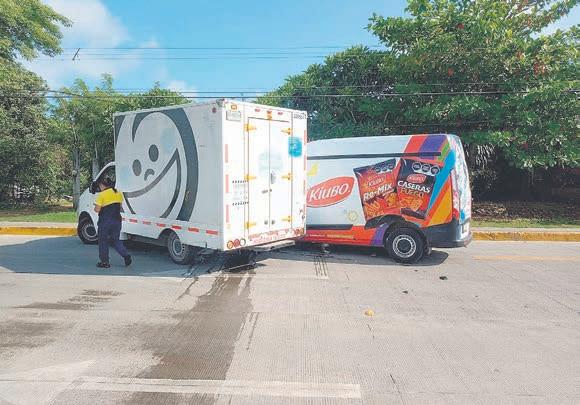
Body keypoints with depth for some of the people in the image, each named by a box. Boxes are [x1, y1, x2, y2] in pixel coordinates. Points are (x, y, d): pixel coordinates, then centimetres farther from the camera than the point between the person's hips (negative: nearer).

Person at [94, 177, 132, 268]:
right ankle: (126, 255, 0)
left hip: (105, 221, -6)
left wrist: (96, 206, 8)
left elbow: (97, 210, -12)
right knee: (115, 240, 17)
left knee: (103, 241, 9)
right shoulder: (118, 193, 8)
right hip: (117, 220, 6)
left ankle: (104, 262, 13)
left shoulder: (102, 194, -11)